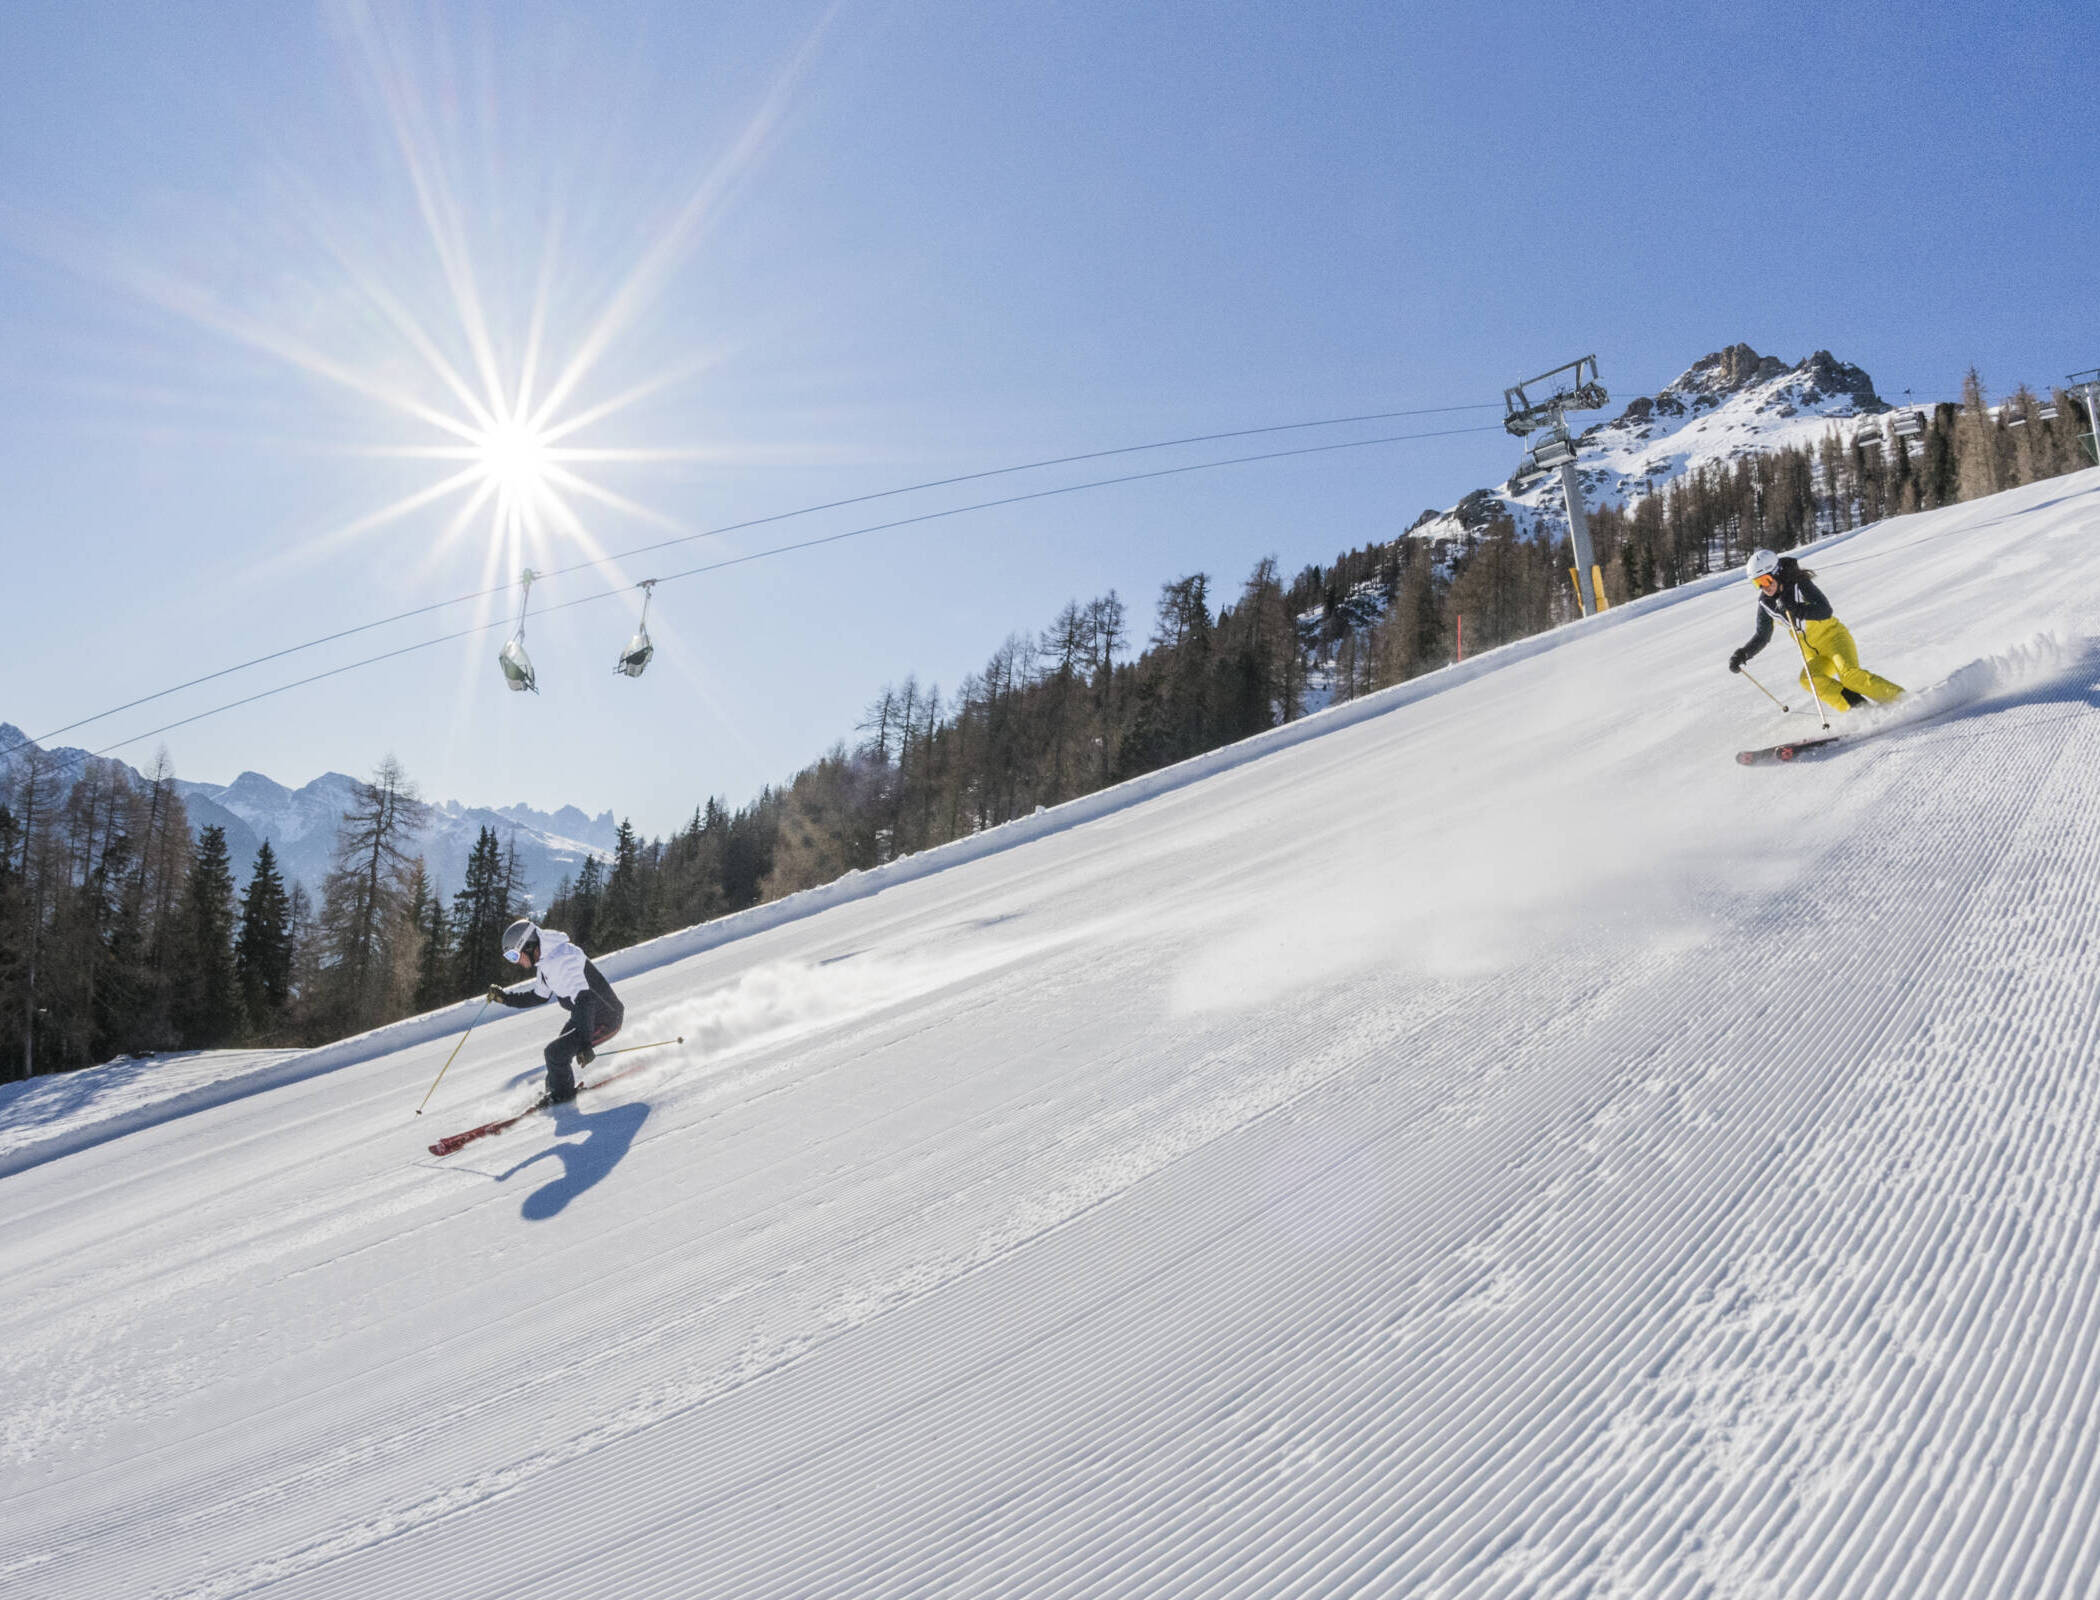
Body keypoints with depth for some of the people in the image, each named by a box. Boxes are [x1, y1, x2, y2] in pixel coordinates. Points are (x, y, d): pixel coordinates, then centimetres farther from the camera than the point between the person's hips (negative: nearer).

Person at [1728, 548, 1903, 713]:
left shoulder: (1799, 584, -15)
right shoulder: (1765, 602, 1)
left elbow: (1825, 611, -26)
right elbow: (1762, 637, 10)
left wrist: (1795, 608, -38)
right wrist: (1742, 655, -5)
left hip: (1833, 636, -5)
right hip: (1814, 654, 5)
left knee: (1849, 674, -29)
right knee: (1809, 680, -26)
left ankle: (1900, 698, -20)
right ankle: (1861, 709, -26)